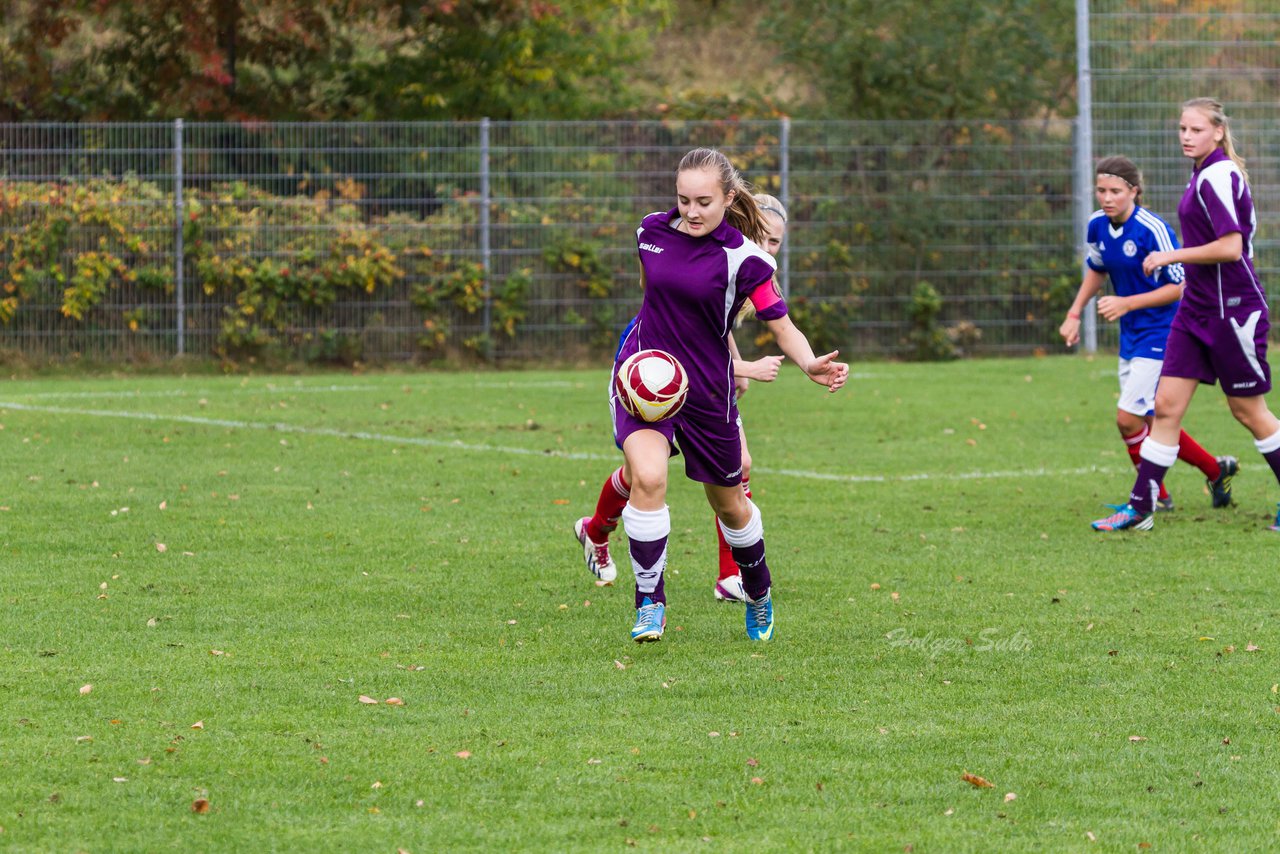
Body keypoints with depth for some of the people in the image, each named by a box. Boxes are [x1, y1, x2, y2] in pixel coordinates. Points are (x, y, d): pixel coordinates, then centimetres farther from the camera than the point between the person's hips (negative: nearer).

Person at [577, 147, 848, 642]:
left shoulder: (743, 257, -13)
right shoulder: (652, 231, -2)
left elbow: (783, 327, -15)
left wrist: (810, 364, -33)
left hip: (707, 389, -1)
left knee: (728, 503, 16)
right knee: (647, 478, -25)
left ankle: (759, 594, 44)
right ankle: (650, 604, -14)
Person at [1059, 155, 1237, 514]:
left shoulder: (1153, 230, -22)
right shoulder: (1098, 226, 0)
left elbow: (1179, 286, -18)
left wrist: (1127, 303, -25)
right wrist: (1074, 314, 13)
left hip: (1160, 333, -8)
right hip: (1131, 336, 8)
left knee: (1128, 418, -12)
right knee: (1153, 424, 11)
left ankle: (1153, 495, 6)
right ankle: (1217, 469, 28)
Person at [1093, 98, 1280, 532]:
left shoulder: (1219, 176, -17)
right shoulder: (1202, 174, 12)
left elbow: (1231, 248, -23)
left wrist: (1170, 256, -16)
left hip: (1233, 309, -9)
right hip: (1197, 309, 9)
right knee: (1166, 404, 3)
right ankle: (1141, 507, 4)